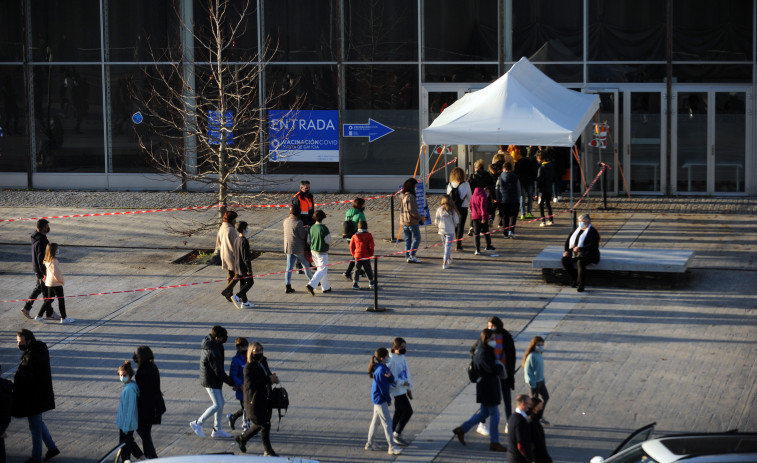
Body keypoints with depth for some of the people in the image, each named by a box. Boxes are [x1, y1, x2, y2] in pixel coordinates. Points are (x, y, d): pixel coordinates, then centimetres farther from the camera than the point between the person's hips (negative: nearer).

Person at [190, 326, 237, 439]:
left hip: (214, 380, 10)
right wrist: (232, 384, -16)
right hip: (211, 381, -10)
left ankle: (217, 429, 21)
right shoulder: (213, 352, -28)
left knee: (220, 403, 15)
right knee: (217, 405, -6)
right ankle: (197, 423, 5)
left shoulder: (209, 343, 1)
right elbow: (219, 372, -23)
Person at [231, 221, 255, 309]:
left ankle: (244, 302, 17)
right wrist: (249, 269, -17)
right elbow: (246, 256, -22)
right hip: (244, 267, -9)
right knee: (250, 282, 2)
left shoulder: (236, 240, 7)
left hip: (238, 266, 9)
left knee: (242, 283, 13)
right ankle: (237, 296, -9)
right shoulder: (244, 241, -21)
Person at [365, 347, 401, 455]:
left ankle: (370, 443, 28)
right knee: (387, 422, -5)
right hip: (380, 399, -10)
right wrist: (389, 400, -8)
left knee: (375, 420, 18)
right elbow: (383, 387, -20)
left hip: (377, 398, 10)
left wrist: (389, 376, -23)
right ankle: (392, 447, -2)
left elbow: (392, 381, 0)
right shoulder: (380, 370, -24)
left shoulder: (384, 367, 5)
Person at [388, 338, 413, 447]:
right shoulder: (391, 359, -21)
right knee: (408, 411, -7)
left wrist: (409, 389, 17)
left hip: (402, 389, 9)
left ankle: (393, 435, 24)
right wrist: (403, 383, -20)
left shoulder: (402, 358, 8)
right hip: (397, 390, -9)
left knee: (399, 412, 15)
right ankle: (397, 434, 2)